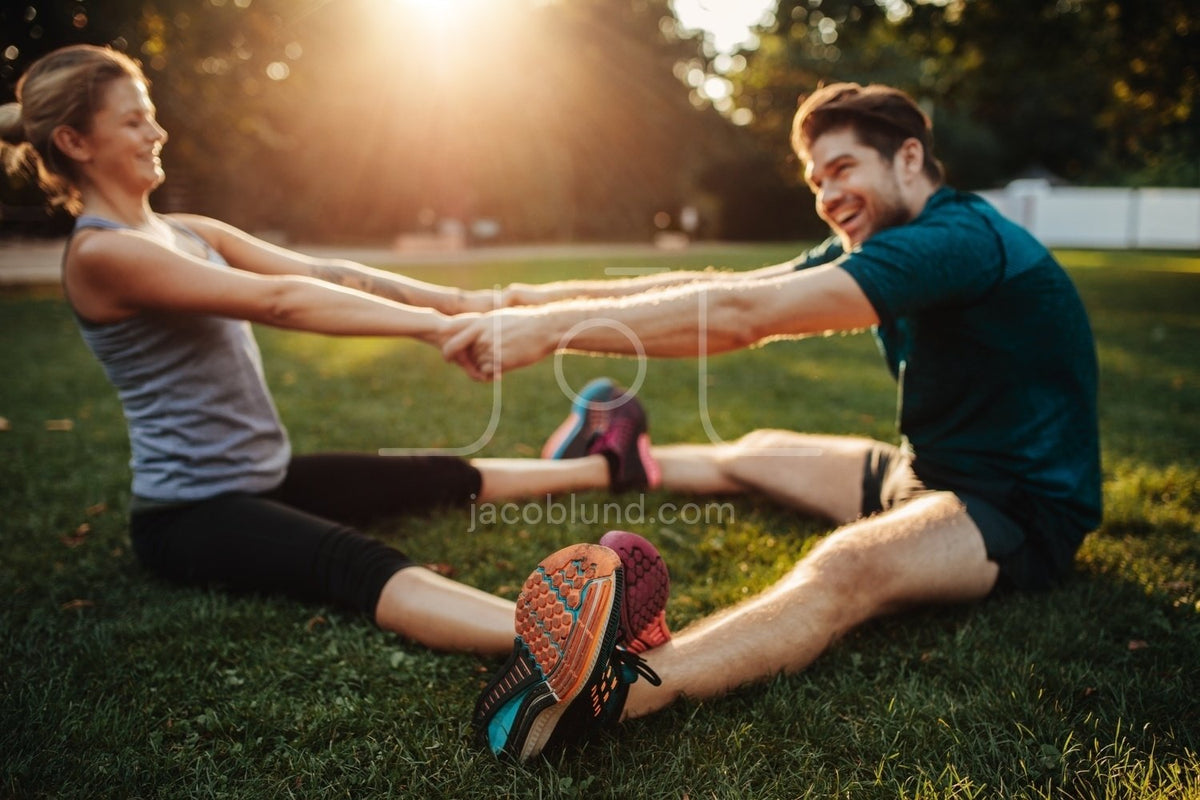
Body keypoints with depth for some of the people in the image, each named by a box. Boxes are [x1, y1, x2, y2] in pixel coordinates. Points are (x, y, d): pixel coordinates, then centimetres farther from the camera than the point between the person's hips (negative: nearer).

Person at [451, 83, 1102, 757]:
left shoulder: (957, 240, -24)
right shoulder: (877, 243, 7)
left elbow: (740, 315, -32)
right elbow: (724, 289, 1)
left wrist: (553, 328, -31)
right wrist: (554, 295, -5)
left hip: (1022, 507, -10)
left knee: (845, 567, -39)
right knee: (753, 455, 20)